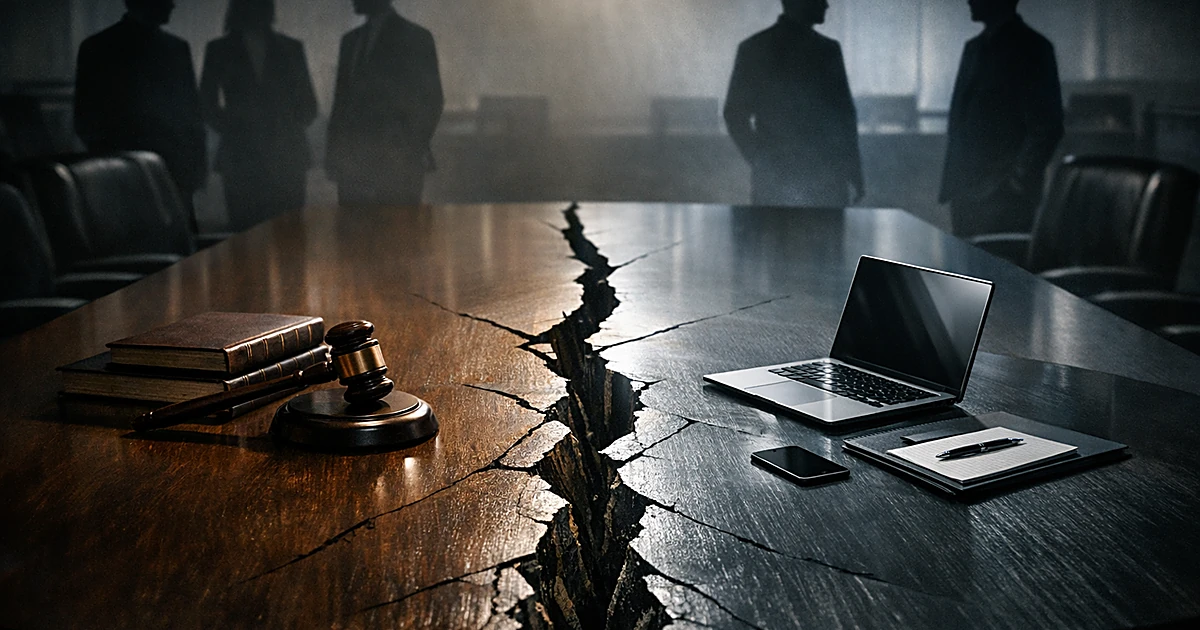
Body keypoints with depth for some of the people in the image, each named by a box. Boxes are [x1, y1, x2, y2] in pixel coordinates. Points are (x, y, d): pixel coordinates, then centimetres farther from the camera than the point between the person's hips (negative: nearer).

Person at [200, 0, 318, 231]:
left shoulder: (291, 48, 14)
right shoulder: (220, 50, 11)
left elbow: (308, 104, 15)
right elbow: (208, 104, 11)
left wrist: (290, 131, 3)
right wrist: (232, 131, 1)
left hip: (286, 158, 1)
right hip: (242, 158, -1)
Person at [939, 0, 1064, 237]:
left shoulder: (1030, 48, -5)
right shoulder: (974, 48, 16)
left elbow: (1047, 128, -9)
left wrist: (1017, 180, -14)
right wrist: (951, 183, 10)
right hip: (965, 194, 7)